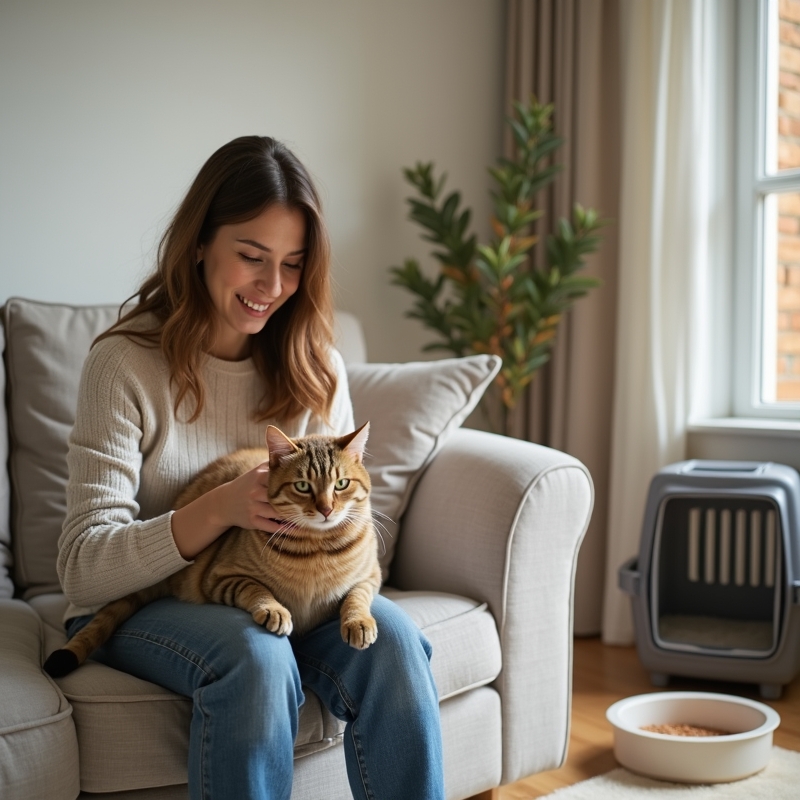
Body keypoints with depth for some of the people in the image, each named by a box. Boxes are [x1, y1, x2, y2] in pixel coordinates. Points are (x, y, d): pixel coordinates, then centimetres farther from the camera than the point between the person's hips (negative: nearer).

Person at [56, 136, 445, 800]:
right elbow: (84, 567, -17)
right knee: (254, 653, -34)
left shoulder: (315, 365, 1)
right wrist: (221, 508, -33)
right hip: (141, 602, -3)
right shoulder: (126, 362, -12)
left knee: (391, 638, -26)